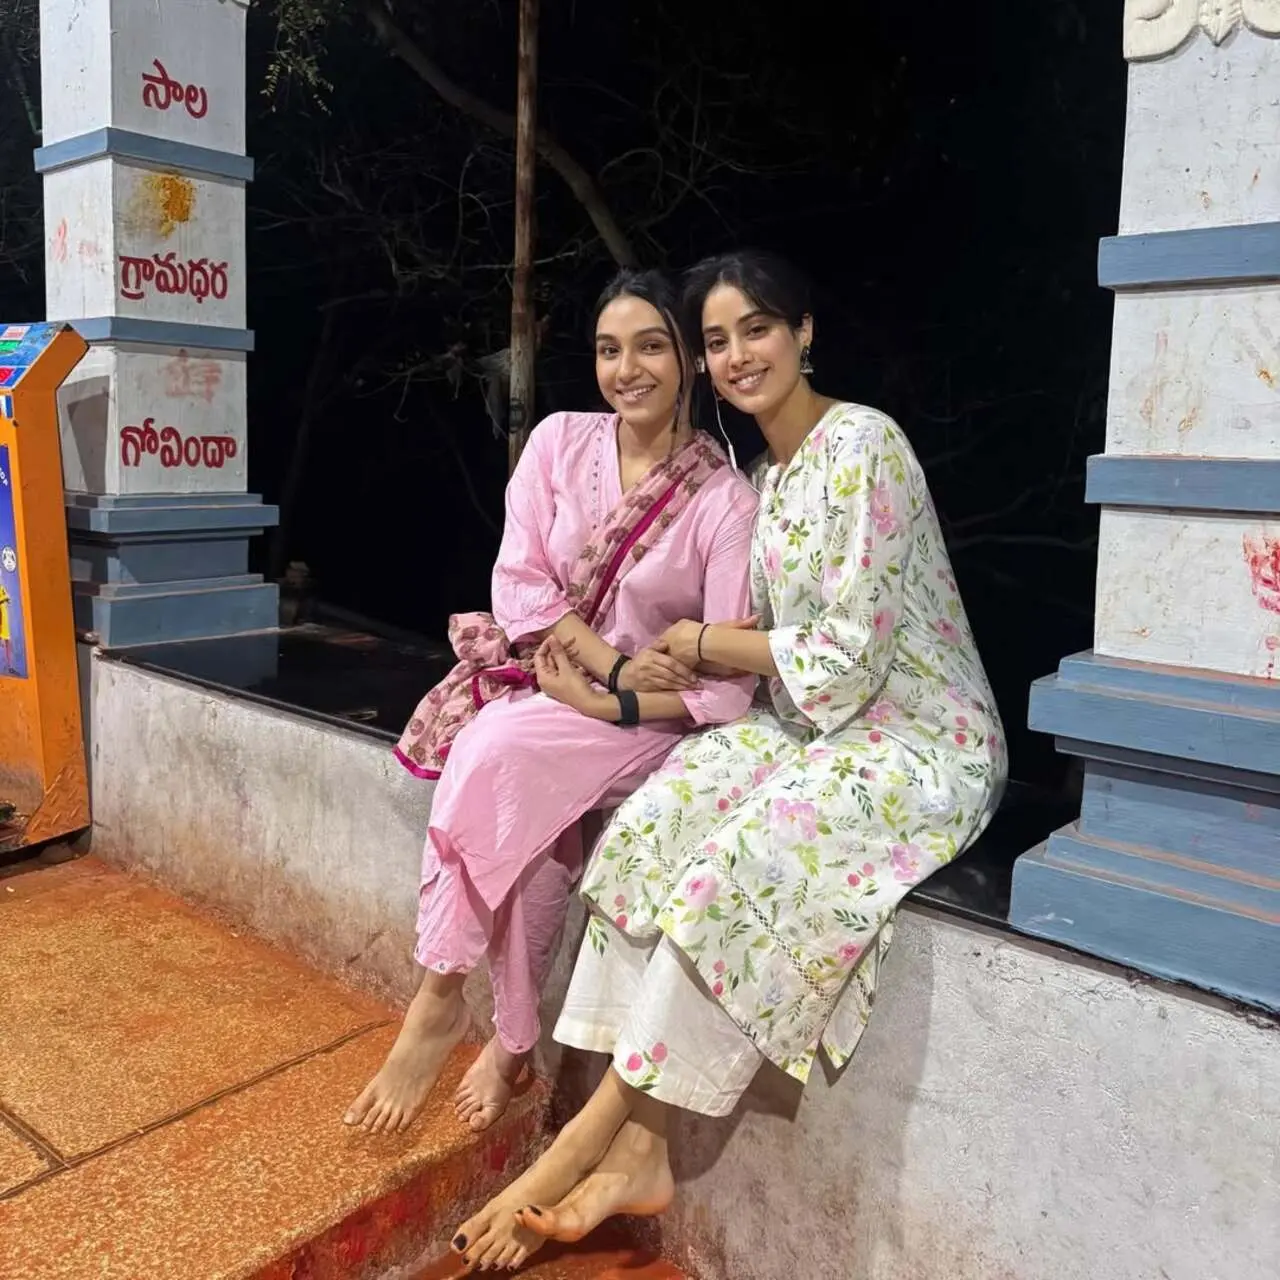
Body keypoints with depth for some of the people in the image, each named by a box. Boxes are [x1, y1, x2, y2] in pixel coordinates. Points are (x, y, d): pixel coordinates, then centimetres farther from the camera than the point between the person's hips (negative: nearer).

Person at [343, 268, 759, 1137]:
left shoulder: (724, 502, -11)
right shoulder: (562, 442, 0)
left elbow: (727, 685, -14)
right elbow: (520, 581, -5)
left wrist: (606, 704, -20)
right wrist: (615, 661, -17)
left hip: (651, 720, -4)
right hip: (539, 677, 4)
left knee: (497, 754, -29)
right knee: (519, 811, -26)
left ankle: (441, 1002, -13)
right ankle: (510, 1042, -8)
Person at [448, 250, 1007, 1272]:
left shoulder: (862, 443, -14)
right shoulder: (767, 476, 13)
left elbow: (847, 657, -19)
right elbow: (781, 649, 12)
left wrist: (702, 643, -7)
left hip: (919, 744, -7)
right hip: (810, 728, 7)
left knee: (739, 867, -30)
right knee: (651, 824, -17)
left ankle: (592, 1136, -12)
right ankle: (637, 1153, -14)